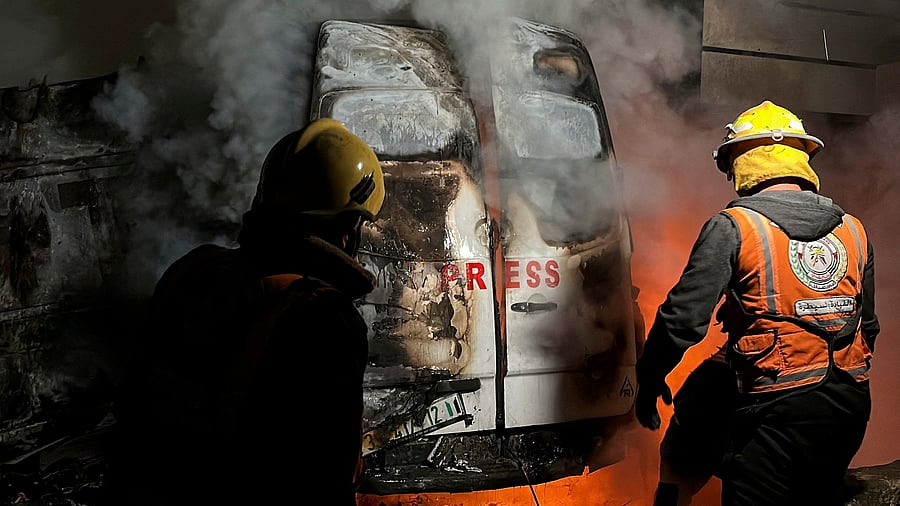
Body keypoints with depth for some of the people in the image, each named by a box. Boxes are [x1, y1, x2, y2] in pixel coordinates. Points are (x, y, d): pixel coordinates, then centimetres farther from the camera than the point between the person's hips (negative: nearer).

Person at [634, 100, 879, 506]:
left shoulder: (733, 227, -10)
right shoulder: (853, 230, 9)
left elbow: (684, 316, -13)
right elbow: (867, 326, 17)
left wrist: (648, 379, 1)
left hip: (779, 411, -7)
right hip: (850, 405, 7)